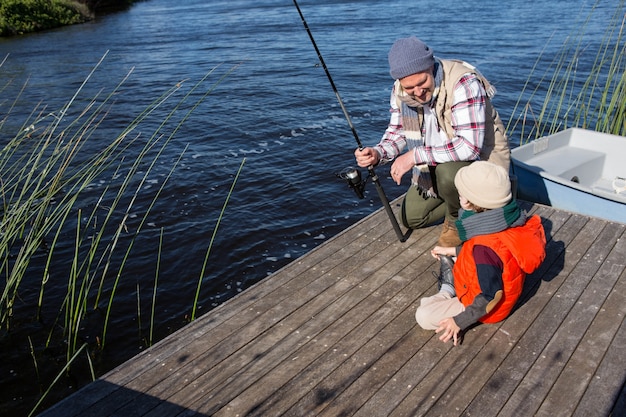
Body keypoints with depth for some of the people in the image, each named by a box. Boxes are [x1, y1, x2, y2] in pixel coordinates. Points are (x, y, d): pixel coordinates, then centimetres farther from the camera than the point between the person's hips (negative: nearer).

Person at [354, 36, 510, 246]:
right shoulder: (400, 91, -11)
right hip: (436, 164, 7)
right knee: (411, 218, 6)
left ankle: (457, 218, -6)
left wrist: (415, 156, -36)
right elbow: (397, 131, 2)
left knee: (448, 171, -39)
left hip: (481, 157, -6)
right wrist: (377, 153, -20)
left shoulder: (464, 82, -31)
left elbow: (470, 146, -38)